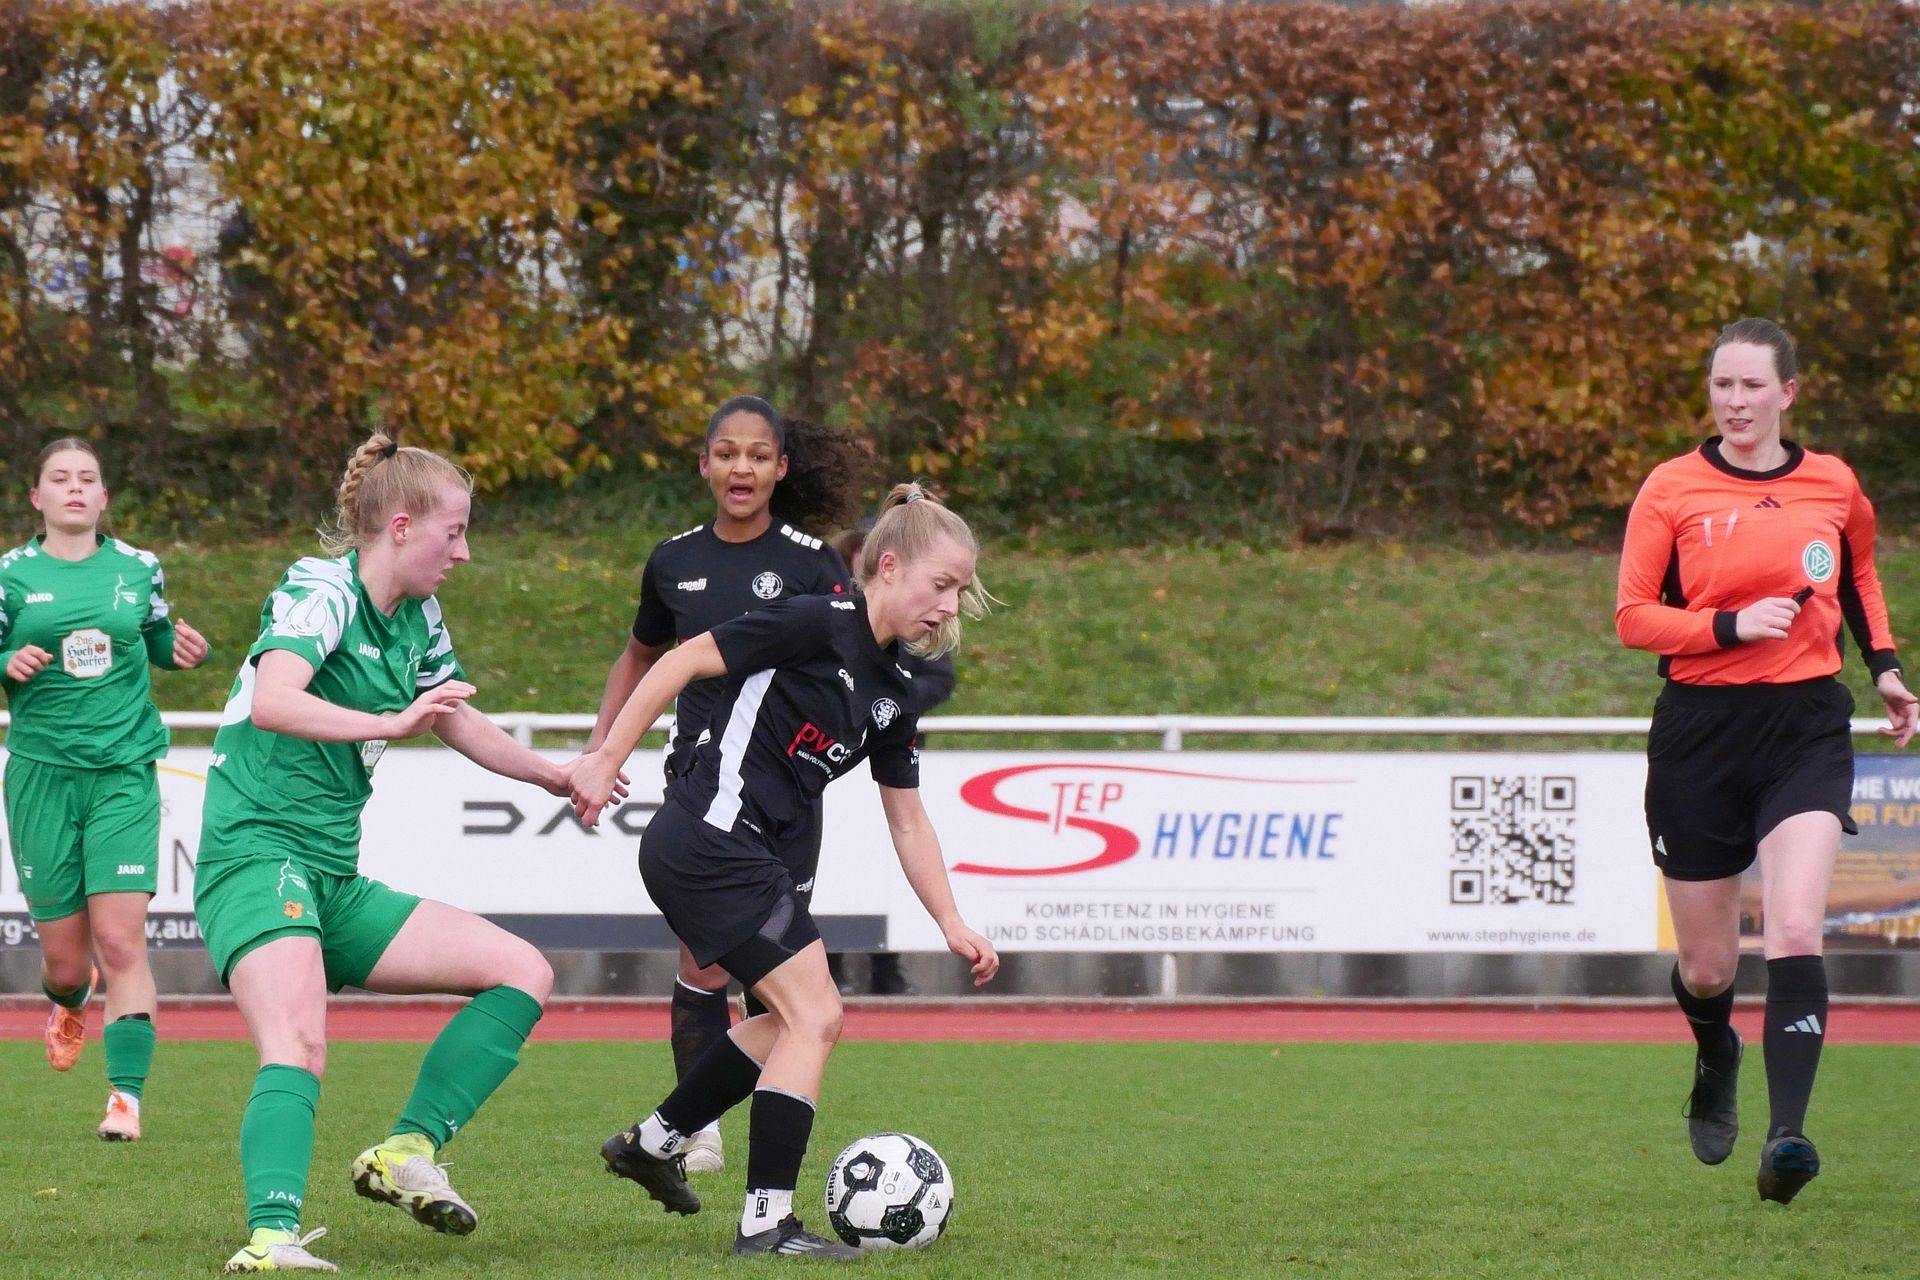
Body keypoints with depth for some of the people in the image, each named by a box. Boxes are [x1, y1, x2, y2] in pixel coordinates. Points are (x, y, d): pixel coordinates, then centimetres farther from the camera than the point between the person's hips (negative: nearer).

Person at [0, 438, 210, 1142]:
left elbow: (159, 643, 20)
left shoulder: (139, 569, 6)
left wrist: (185, 649, -2)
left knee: (121, 939, -14)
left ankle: (126, 1096, -12)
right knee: (64, 955, 5)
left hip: (124, 773, 0)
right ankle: (68, 1004, 43)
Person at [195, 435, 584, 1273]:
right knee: (299, 1048, -32)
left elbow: (461, 725, 34)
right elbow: (272, 701, -31)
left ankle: (408, 1152, -4)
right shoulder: (322, 590, -11)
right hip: (256, 855, -9)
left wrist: (558, 777, 43)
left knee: (524, 973, 3)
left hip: (334, 884, 9)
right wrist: (391, 722, -43)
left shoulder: (416, 621, 15)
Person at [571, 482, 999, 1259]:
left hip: (755, 858, 10)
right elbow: (683, 663, -13)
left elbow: (908, 823, 18)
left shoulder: (892, 696, 12)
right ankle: (767, 1222, -8)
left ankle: (653, 1143, 36)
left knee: (792, 1019, 22)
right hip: (712, 842, -10)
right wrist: (606, 760, -14)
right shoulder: (817, 625, -14)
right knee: (815, 1017, -10)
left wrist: (953, 925, 13)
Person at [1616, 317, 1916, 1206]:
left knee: (1794, 932, -21)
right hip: (1701, 729, 0)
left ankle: (1786, 1135, -25)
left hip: (1806, 728, 0)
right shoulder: (1672, 489, -2)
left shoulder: (1832, 485, 6)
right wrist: (1732, 626, -17)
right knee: (1707, 966, 8)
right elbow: (1634, 617, -3)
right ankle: (1716, 1055, 44)